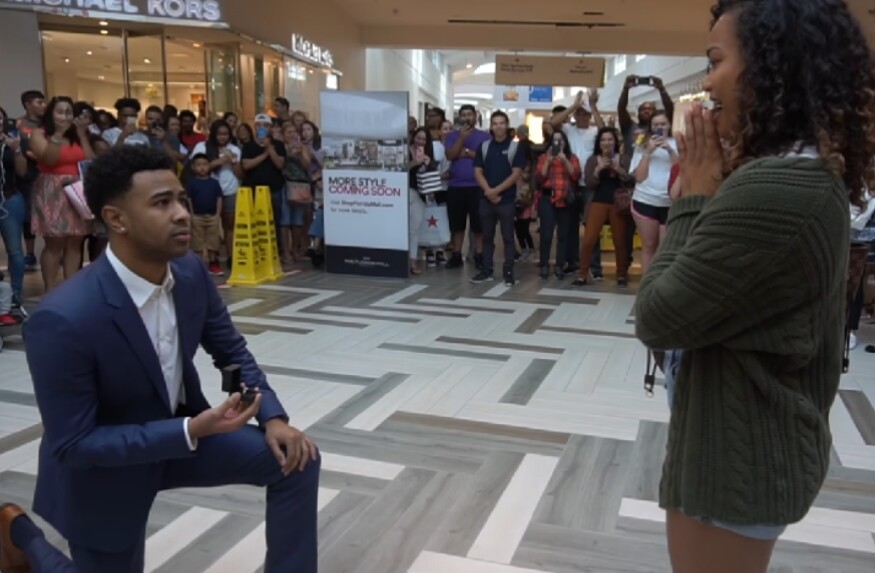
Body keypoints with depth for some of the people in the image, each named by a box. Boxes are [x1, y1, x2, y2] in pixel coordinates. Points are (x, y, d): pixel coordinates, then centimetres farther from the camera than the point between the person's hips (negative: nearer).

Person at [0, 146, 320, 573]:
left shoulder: (190, 271, -14)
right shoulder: (64, 318, -32)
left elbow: (231, 351, 0)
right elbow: (72, 444, -26)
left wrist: (273, 417, -16)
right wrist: (192, 431, -35)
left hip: (183, 431, 5)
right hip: (103, 463, -4)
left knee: (296, 458, -10)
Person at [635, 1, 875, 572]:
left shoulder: (769, 189, -30)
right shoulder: (813, 177, 3)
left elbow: (657, 318, -24)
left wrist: (694, 197, -15)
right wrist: (718, 191, -3)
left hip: (736, 456, -10)